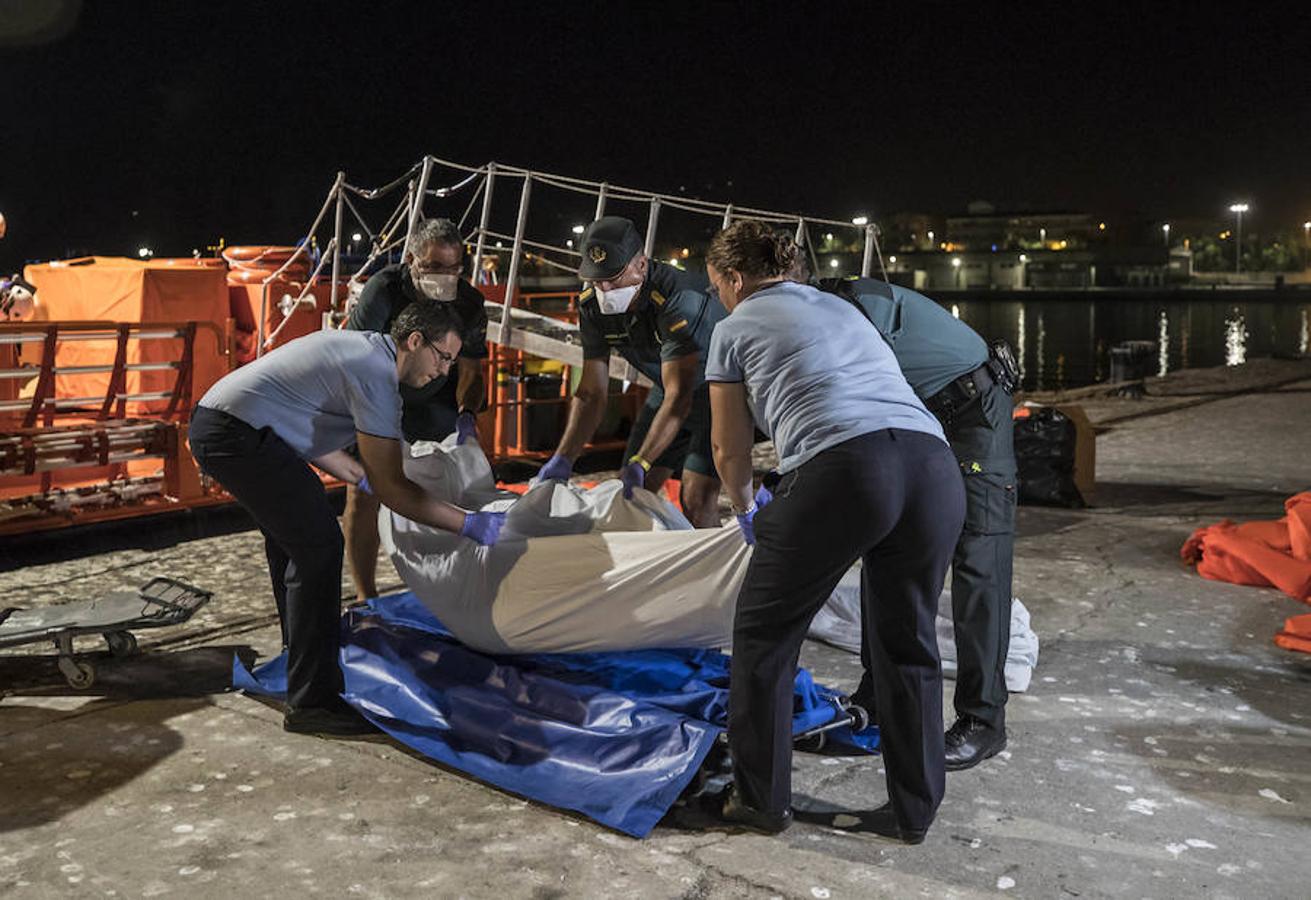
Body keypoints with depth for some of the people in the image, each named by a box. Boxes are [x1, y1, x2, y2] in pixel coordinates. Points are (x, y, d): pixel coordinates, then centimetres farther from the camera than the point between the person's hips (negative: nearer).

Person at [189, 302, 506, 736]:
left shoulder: (361, 347, 16)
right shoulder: (376, 373, -15)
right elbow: (388, 486, -17)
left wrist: (362, 477, 27)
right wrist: (470, 524, -16)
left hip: (212, 422, 11)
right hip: (239, 435, -11)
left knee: (291, 536, 26)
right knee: (318, 546, -11)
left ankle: (301, 652, 47)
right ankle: (311, 702, -8)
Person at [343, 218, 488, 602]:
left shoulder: (470, 304, -17)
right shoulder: (383, 290, -28)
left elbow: (471, 371, -8)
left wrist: (467, 413, -28)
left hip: (433, 398, 3)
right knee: (364, 492, -11)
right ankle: (366, 599, 1)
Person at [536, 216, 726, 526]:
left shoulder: (677, 299, -34)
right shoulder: (592, 307, -12)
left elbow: (678, 397, -34)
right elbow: (591, 394, -9)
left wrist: (639, 464, -41)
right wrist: (562, 459, -19)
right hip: (672, 386, 7)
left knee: (696, 499, -19)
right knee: (630, 490, 2)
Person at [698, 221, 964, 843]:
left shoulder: (737, 327, 17)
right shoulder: (840, 307, 33)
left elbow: (730, 447, 22)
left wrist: (745, 510, 43)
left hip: (842, 469, -6)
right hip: (933, 465, 6)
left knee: (764, 633, 15)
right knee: (907, 644, 20)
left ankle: (760, 800, 23)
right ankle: (913, 811, 30)